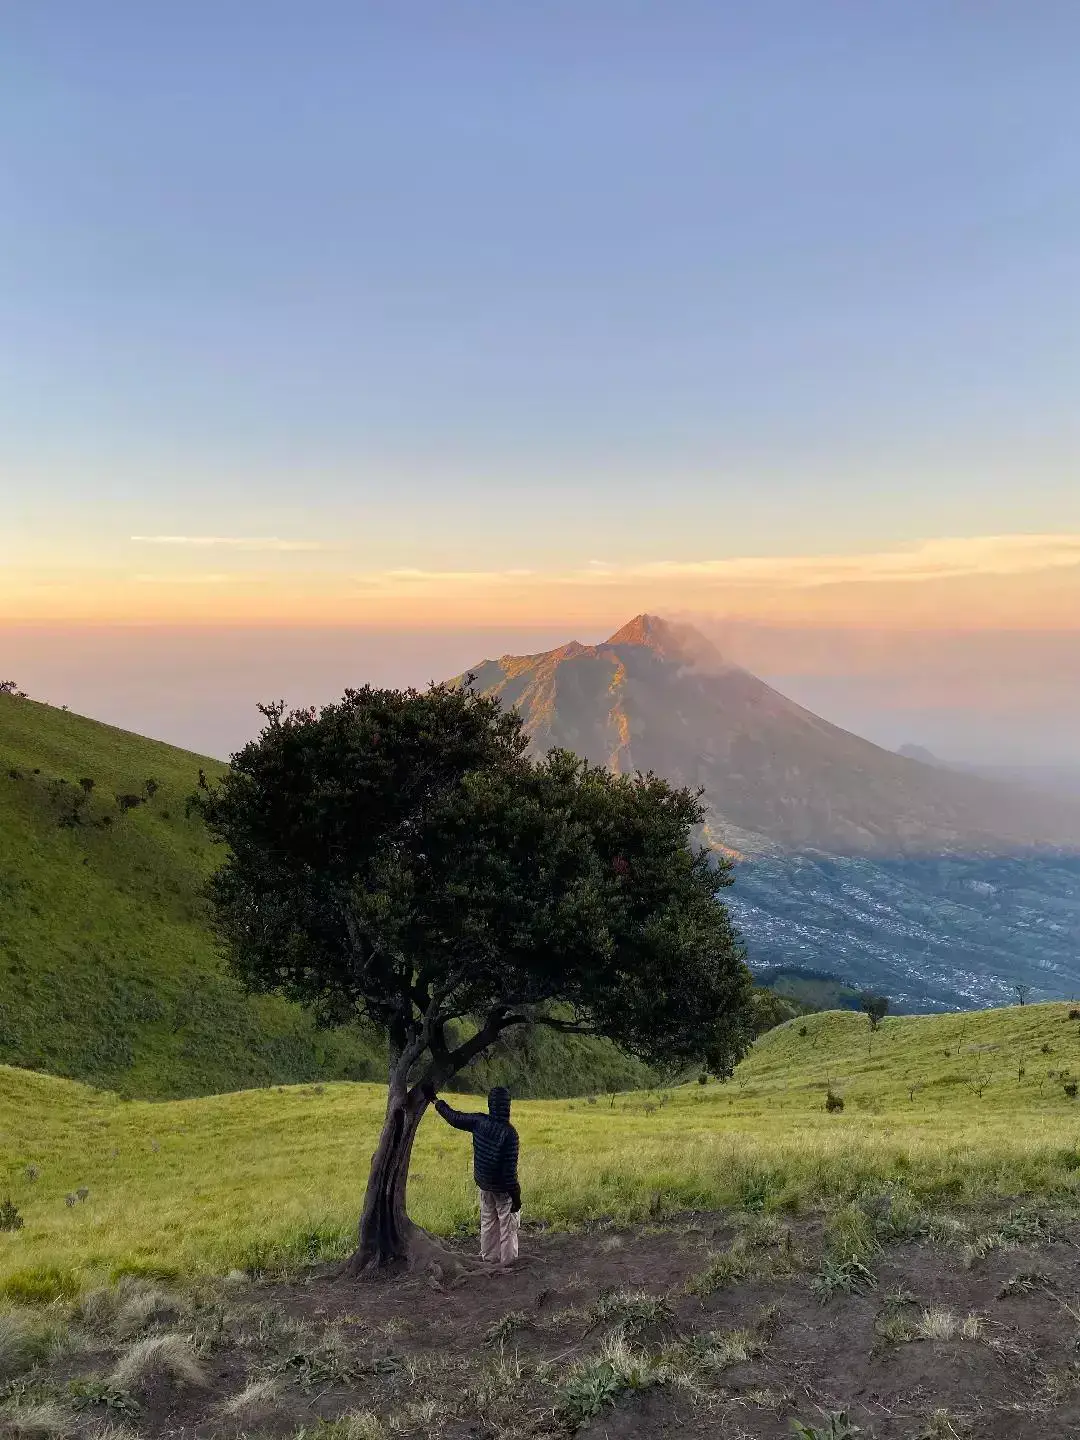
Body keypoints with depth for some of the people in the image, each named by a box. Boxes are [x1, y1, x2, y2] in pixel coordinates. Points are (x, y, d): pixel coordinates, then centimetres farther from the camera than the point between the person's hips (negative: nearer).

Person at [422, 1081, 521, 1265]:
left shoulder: (478, 1121, -14)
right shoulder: (508, 1133, -27)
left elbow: (454, 1117, 1)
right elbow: (510, 1168, -23)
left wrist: (435, 1100, 15)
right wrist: (515, 1196, -13)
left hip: (483, 1183, 5)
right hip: (502, 1188, -5)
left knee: (488, 1221, 22)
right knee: (508, 1223, 14)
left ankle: (489, 1256, 34)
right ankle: (507, 1259, 23)